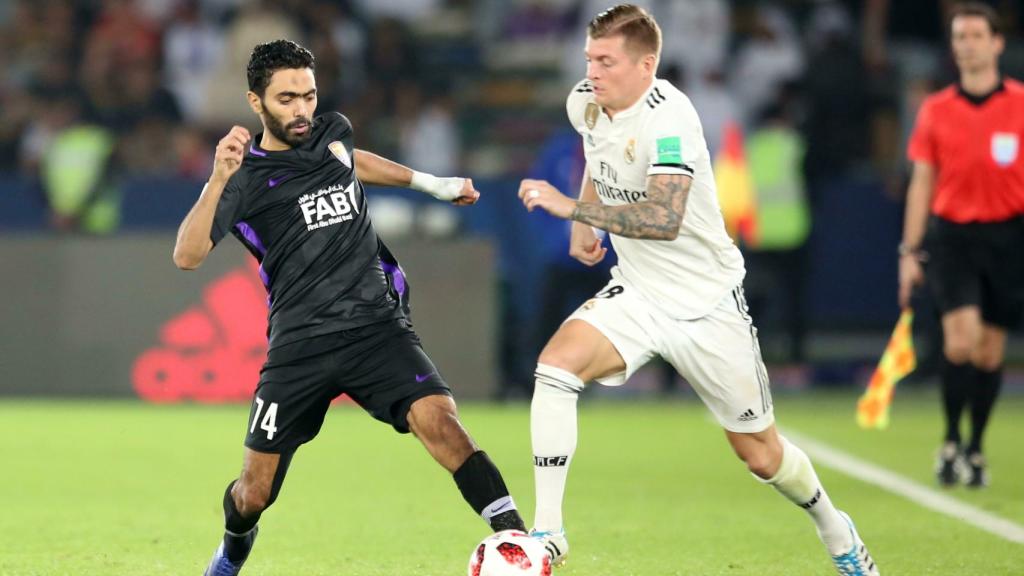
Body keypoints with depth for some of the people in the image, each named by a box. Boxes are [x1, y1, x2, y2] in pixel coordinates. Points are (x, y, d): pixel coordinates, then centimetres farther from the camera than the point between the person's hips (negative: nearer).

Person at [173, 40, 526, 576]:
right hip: (299, 346, -2)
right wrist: (218, 180, -32)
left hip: (377, 325, 2)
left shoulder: (333, 132, 9)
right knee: (254, 493, 5)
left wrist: (431, 183, 40)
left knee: (439, 421, -26)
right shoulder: (243, 179, -5)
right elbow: (186, 255, -20)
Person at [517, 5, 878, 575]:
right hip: (636, 293, 5)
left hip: (707, 302, -5)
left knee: (762, 456, 6)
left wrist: (573, 208, -39)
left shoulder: (668, 117, -27)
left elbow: (664, 220, -40)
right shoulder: (584, 102, -4)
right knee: (555, 367, -23)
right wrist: (585, 223, 10)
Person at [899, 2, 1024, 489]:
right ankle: (951, 443, -1)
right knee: (961, 339, -16)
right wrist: (910, 252, 5)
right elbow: (922, 183, 9)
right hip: (951, 234, 0)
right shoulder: (935, 111, 4)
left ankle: (976, 450, 19)